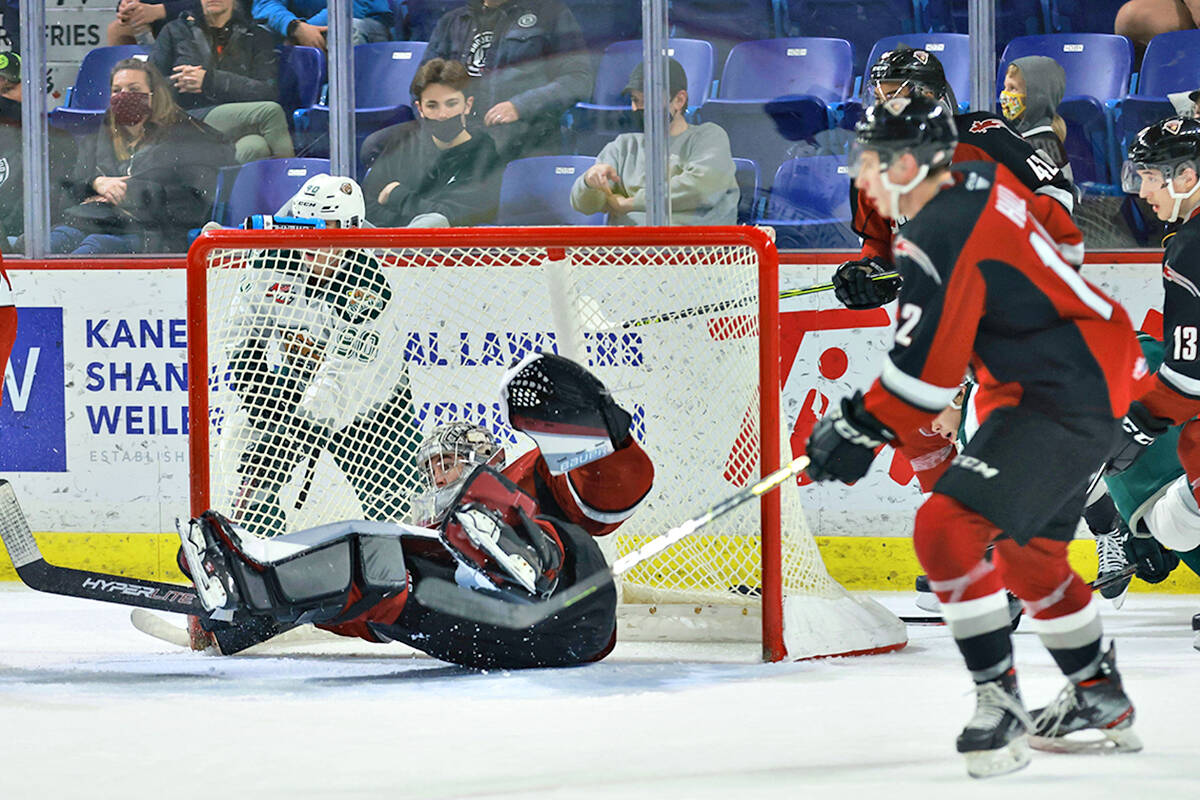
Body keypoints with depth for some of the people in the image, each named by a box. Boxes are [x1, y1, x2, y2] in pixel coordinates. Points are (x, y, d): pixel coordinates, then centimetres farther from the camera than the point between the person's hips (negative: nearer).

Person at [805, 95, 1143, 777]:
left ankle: (999, 703, -18)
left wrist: (862, 431, -12)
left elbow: (925, 370, -22)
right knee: (1029, 551, 25)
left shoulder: (940, 240, -21)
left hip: (1065, 399, -11)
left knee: (949, 526, -20)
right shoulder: (984, 182, 8)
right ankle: (1101, 699, 39)